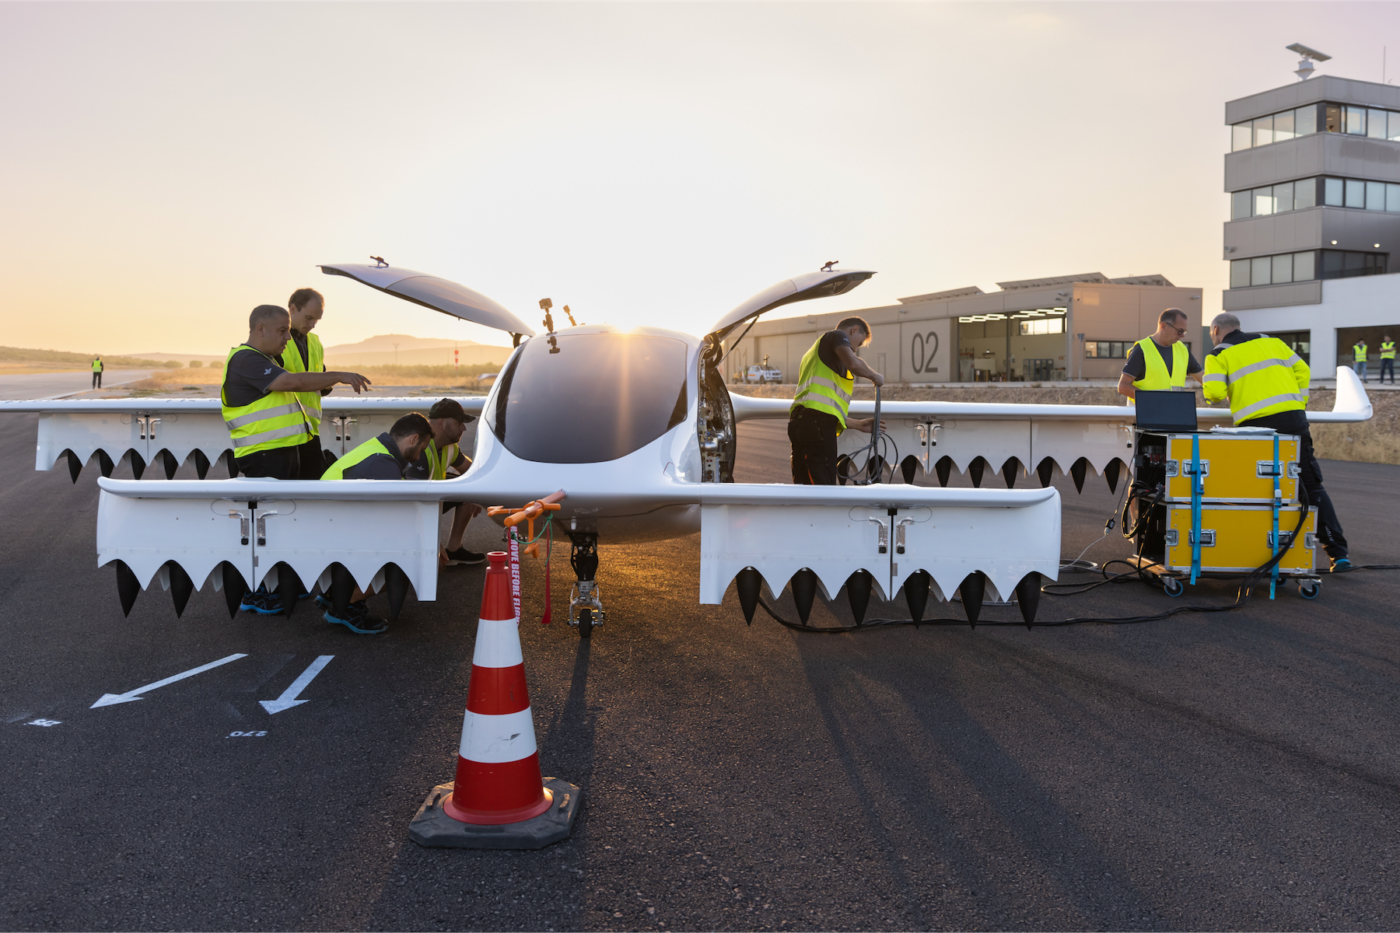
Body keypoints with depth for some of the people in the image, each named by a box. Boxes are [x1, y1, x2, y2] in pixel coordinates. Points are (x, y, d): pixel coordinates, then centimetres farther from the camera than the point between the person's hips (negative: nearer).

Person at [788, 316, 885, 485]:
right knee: (824, 487, -12)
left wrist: (858, 424, 33)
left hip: (798, 420, 9)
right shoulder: (836, 335, 10)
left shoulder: (814, 351, 36)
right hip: (817, 422, -9)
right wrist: (875, 376, 7)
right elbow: (853, 363, -13)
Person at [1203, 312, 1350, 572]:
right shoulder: (1270, 341, 21)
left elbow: (1214, 392, -5)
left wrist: (1213, 397, 17)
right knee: (1311, 486, 7)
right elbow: (1302, 370, 17)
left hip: (1256, 425, -3)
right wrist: (1299, 401, 21)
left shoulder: (1218, 355, 8)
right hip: (1293, 418, 4)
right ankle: (1338, 553, 6)